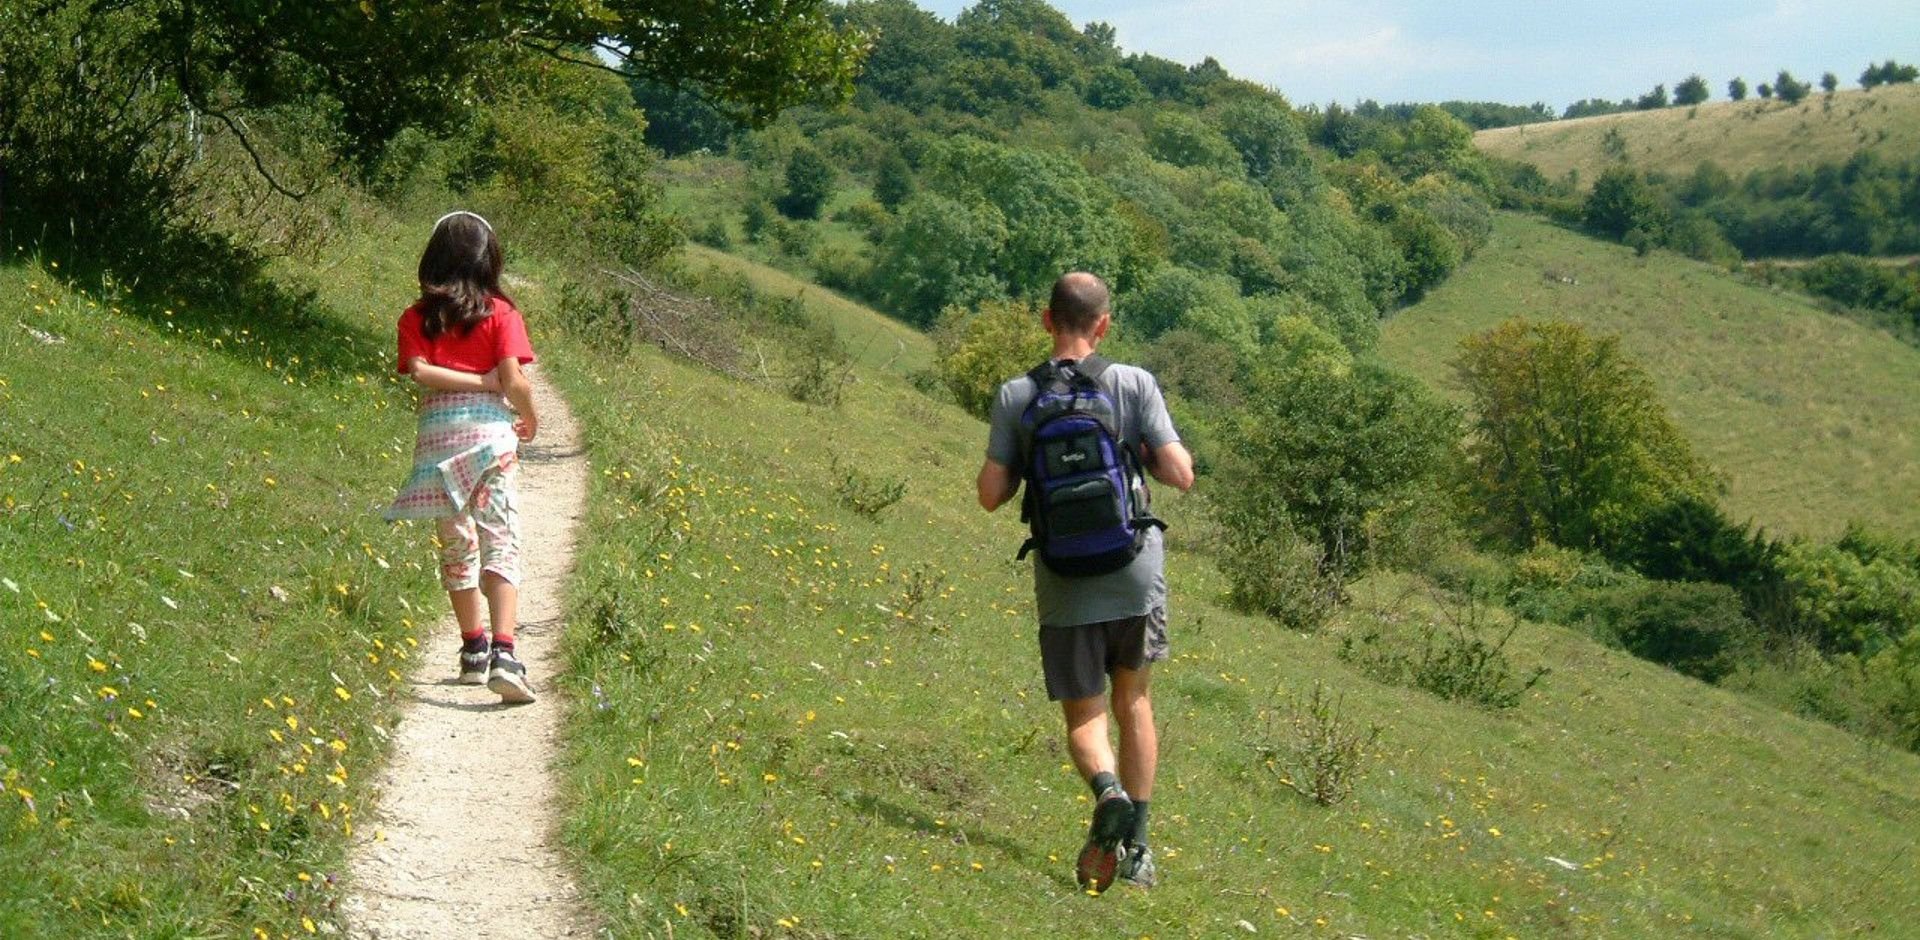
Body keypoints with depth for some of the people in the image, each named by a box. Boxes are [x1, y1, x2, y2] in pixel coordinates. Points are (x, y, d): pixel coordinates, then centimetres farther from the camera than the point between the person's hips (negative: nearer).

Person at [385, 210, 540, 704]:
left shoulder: (417, 317, 5)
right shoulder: (500, 313, 0)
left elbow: (419, 371, -11)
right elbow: (515, 381, -8)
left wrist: (479, 380, -5)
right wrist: (530, 417, 10)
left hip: (437, 433, 2)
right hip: (490, 430, -2)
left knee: (455, 543, 17)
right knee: (501, 542, -6)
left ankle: (474, 650, 26)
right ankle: (503, 654, -22)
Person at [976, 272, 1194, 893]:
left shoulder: (1016, 397, -3)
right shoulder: (1134, 384, -5)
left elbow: (991, 495, -4)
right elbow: (1181, 475, -9)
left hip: (1065, 587, 0)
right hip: (1136, 574, 1)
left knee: (1083, 715, 10)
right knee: (1133, 700, 20)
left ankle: (1107, 790, -22)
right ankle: (1136, 845, 18)